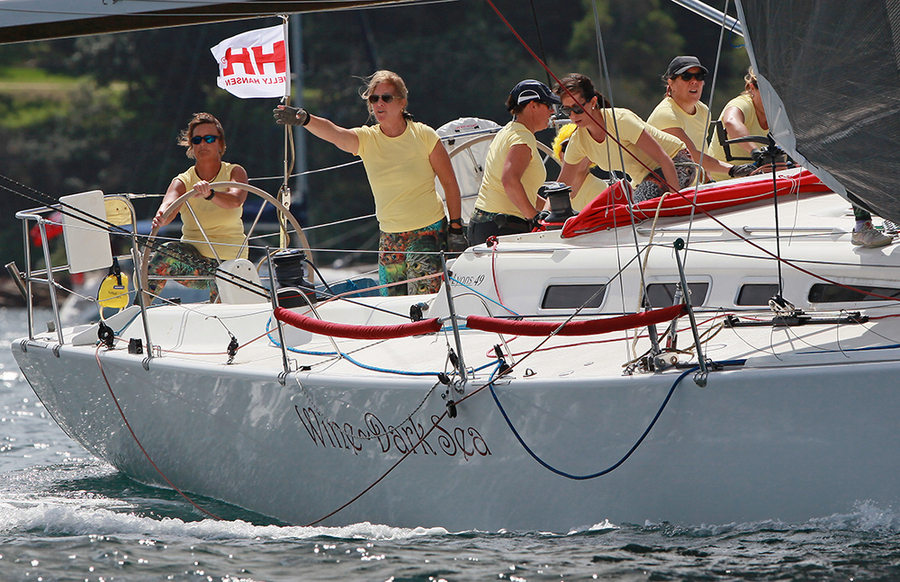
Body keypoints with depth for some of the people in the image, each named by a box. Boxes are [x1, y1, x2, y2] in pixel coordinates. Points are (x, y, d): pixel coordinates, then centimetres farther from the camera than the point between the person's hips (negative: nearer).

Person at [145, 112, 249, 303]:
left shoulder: (235, 173, -1)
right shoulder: (182, 181, 2)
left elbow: (235, 201, -25)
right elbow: (169, 204, -21)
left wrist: (209, 194, -47)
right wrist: (162, 217, -47)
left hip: (230, 260, -1)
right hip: (194, 258, 1)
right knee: (165, 255, -32)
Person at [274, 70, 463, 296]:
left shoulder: (424, 135, -7)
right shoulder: (366, 139, -2)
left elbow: (450, 183, 0)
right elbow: (333, 133, -23)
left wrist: (456, 228, -3)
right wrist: (304, 119, -43)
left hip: (428, 232, -4)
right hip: (389, 236, 4)